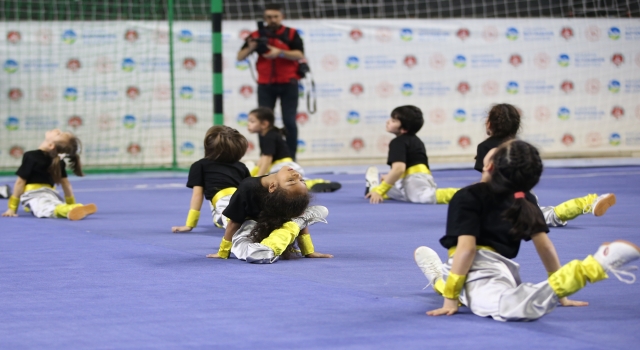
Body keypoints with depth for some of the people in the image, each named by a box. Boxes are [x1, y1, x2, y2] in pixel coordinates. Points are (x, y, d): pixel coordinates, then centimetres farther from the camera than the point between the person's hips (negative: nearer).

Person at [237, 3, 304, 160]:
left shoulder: (291, 34, 1)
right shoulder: (257, 35, 5)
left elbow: (299, 55, -12)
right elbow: (240, 57, 4)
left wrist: (279, 52, -25)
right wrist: (250, 48, -16)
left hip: (288, 84, -2)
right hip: (265, 86, 2)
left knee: (289, 122, -3)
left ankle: (291, 158, 4)